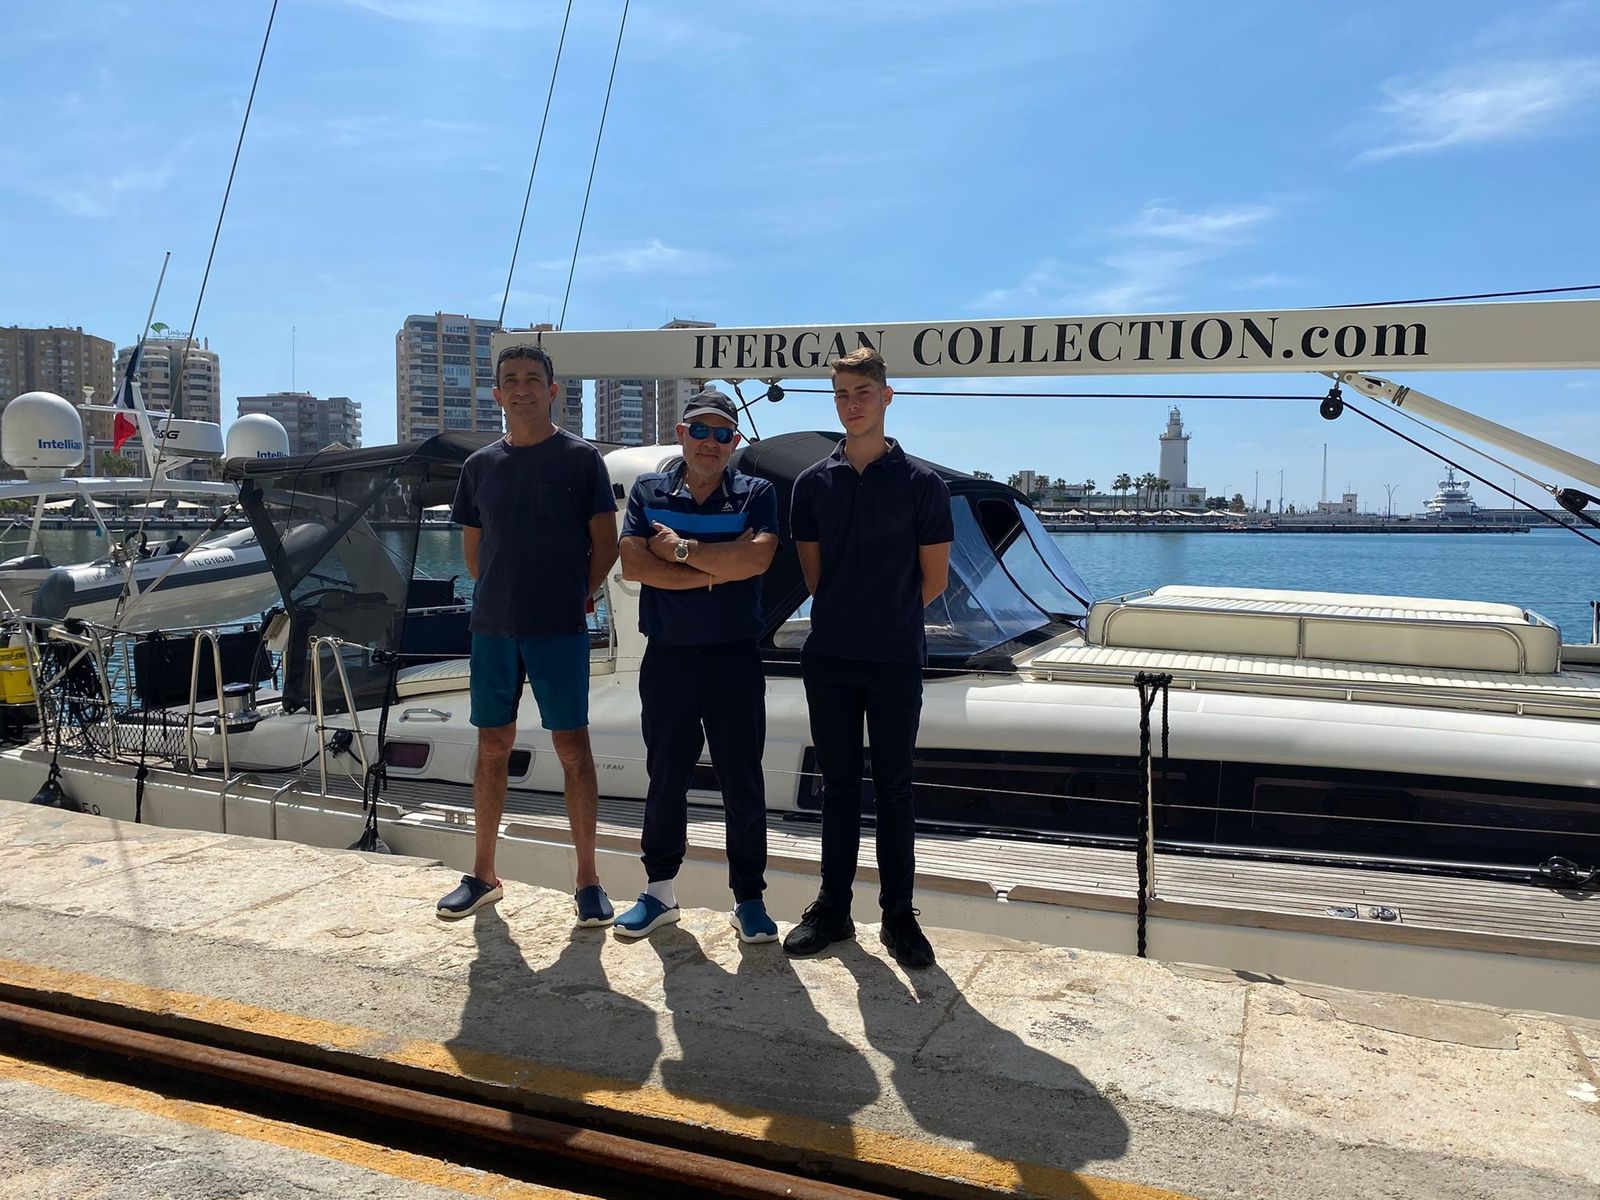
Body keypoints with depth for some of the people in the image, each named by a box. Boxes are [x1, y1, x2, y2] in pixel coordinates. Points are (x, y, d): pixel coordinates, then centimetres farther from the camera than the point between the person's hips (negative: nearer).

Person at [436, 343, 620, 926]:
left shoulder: (580, 458, -1)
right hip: (492, 627, 4)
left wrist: (575, 596, -2)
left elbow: (605, 543, 0)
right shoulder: (480, 465, 10)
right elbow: (472, 549, 18)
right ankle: (483, 874, 23)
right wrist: (503, 596, 9)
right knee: (493, 745, 10)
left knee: (573, 746, -1)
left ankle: (587, 880, 8)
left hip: (559, 630, -4)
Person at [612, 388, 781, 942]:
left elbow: (756, 558, -18)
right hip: (666, 657, 2)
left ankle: (749, 898, 17)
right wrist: (717, 571, -14)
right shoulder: (648, 492, 7)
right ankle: (659, 891, 26)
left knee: (742, 783, 4)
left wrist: (680, 548, -13)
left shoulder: (757, 494, 2)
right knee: (665, 778, 12)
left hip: (735, 657, -1)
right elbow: (633, 565, -9)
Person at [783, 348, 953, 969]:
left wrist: (890, 619, 7)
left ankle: (898, 914, 17)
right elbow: (811, 571, 11)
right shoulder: (813, 482, 5)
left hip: (896, 661, -2)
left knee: (894, 788, 6)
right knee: (837, 785, 11)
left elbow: (934, 576, 2)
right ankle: (832, 907, 22)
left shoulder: (922, 483, -2)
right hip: (829, 658, 2)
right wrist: (851, 618, 7)